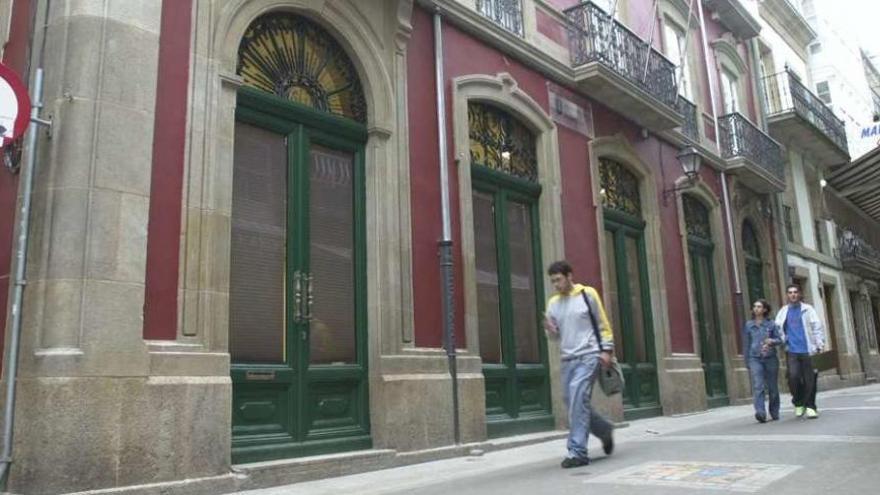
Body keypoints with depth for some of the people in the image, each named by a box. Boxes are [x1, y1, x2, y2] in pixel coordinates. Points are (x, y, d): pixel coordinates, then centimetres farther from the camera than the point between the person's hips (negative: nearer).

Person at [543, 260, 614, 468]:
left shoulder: (587, 294, -1)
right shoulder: (553, 303, 12)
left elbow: (603, 324, 1)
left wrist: (607, 350, -8)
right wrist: (550, 330, -5)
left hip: (589, 356, -6)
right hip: (568, 358, 6)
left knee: (578, 397, -18)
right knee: (571, 401, 6)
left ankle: (577, 451, -13)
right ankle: (605, 430, 31)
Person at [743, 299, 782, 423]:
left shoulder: (771, 324, 5)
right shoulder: (748, 325, 8)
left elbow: (779, 339, 6)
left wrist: (772, 341, -17)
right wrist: (747, 362, 12)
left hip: (770, 358, 0)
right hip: (755, 358, 0)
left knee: (773, 387, 7)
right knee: (758, 386, -14)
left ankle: (775, 413, 22)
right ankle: (760, 413, -24)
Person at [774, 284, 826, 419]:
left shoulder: (807, 309, 7)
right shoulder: (783, 312, 12)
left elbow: (818, 327, 2)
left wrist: (820, 345, -6)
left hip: (807, 350, -1)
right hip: (792, 351, 1)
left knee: (809, 380, 1)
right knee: (793, 376, -14)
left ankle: (810, 407, 13)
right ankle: (798, 402, 7)